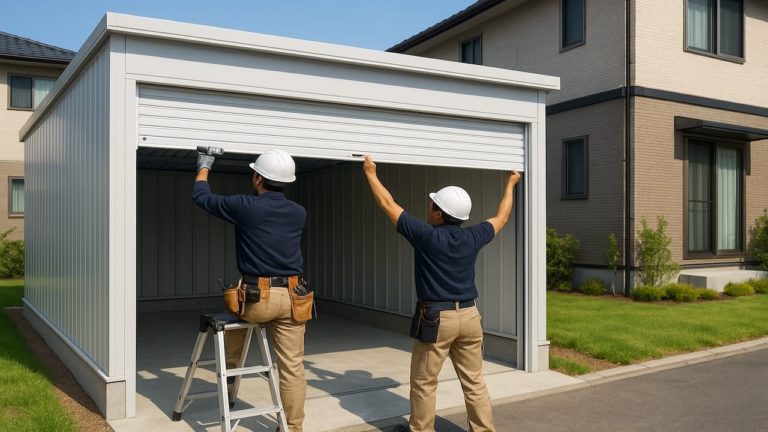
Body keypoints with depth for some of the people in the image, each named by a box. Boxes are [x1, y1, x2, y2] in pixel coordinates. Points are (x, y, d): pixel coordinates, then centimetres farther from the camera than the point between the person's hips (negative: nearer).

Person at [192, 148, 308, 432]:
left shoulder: (245, 207, -6)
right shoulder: (299, 213, 6)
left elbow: (201, 196, 9)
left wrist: (204, 168, 27)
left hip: (257, 297, -3)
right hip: (291, 297, 3)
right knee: (292, 369, 8)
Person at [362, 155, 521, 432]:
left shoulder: (426, 236, -12)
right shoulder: (472, 238, 1)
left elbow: (388, 205, -3)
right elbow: (501, 217, 19)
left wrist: (371, 174, 10)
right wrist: (510, 184, 33)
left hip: (436, 318, -5)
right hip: (469, 316, 5)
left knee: (424, 383, 10)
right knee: (475, 383, 12)